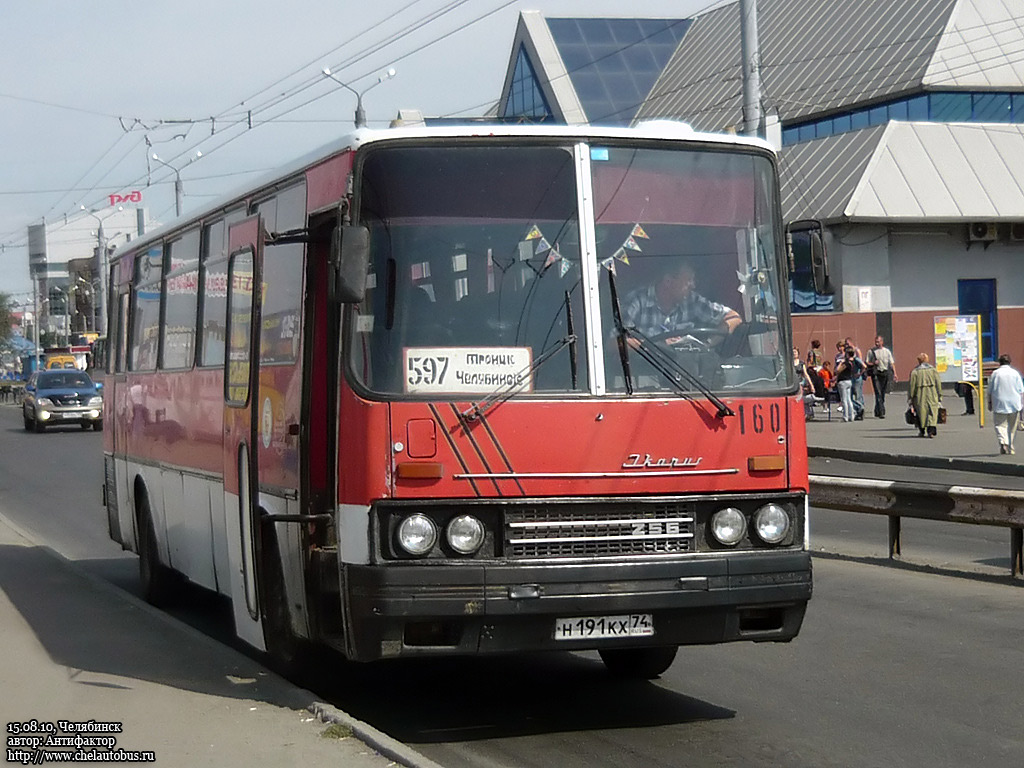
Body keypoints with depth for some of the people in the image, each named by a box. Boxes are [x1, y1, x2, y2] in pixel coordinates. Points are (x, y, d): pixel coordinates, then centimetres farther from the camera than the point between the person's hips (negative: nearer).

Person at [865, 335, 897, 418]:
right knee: (878, 393, -12)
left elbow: (892, 363, 11)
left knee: (883, 394, 6)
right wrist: (873, 363, -13)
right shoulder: (871, 351, 6)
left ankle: (877, 412, 19)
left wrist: (894, 373, 0)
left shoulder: (887, 351, 12)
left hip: (885, 373, 3)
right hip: (876, 374, -3)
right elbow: (866, 362, 7)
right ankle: (881, 412, -16)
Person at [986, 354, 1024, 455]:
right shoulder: (1015, 373, 2)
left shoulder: (995, 373, -1)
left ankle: (1003, 442, -25)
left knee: (1000, 425, 0)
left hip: (999, 404, -1)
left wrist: (990, 402, 10)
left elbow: (990, 391, 2)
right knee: (1012, 427, 11)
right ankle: (1010, 448, 15)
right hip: (1014, 404, 1)